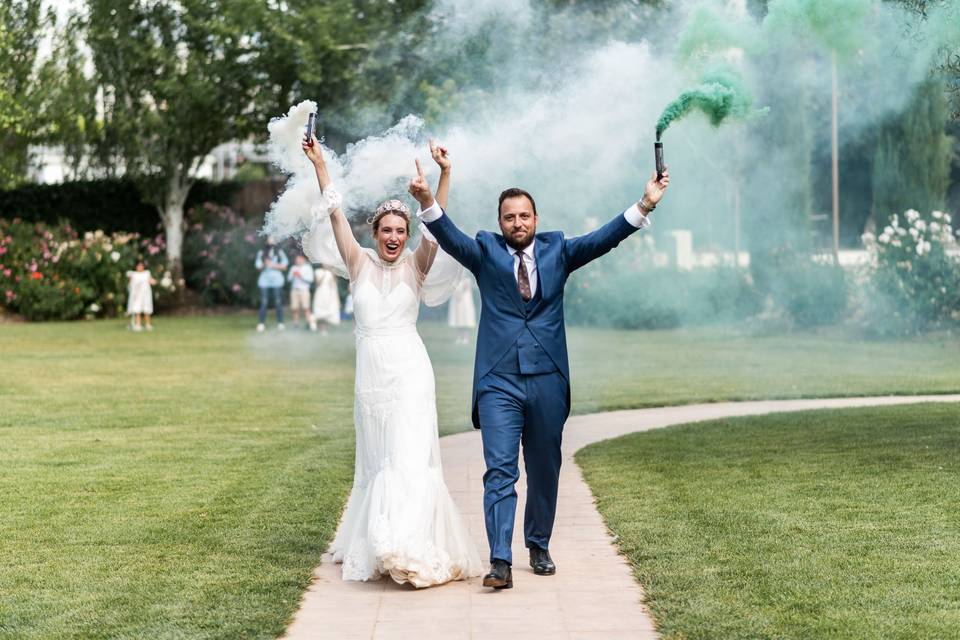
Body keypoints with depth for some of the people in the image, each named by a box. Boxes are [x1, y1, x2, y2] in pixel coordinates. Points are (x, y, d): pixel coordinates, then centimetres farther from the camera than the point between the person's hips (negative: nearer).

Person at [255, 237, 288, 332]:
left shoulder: (279, 252, 11)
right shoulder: (261, 252, 15)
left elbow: (284, 266, 5)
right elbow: (258, 266, 11)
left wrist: (274, 265, -7)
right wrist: (264, 265, -10)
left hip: (277, 280, -1)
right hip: (264, 280, 1)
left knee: (278, 302, -4)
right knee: (263, 302, -6)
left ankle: (280, 323, -1)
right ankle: (261, 323, -5)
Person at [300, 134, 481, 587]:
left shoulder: (415, 265, 2)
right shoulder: (360, 264, 5)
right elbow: (336, 214, 1)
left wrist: (445, 175, -20)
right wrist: (319, 165, -3)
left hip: (409, 371, -3)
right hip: (371, 374, 3)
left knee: (409, 454, -11)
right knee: (376, 459, 10)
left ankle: (411, 546, -17)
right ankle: (374, 541, 20)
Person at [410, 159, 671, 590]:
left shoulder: (557, 250, 10)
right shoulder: (486, 252, 5)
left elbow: (604, 239, 0)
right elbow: (450, 238, -11)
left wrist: (644, 206, -13)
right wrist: (427, 203, -30)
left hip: (547, 380, 3)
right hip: (498, 380, -2)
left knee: (545, 470, 12)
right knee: (500, 471, -10)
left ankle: (539, 546, 29)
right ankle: (500, 561, -13)